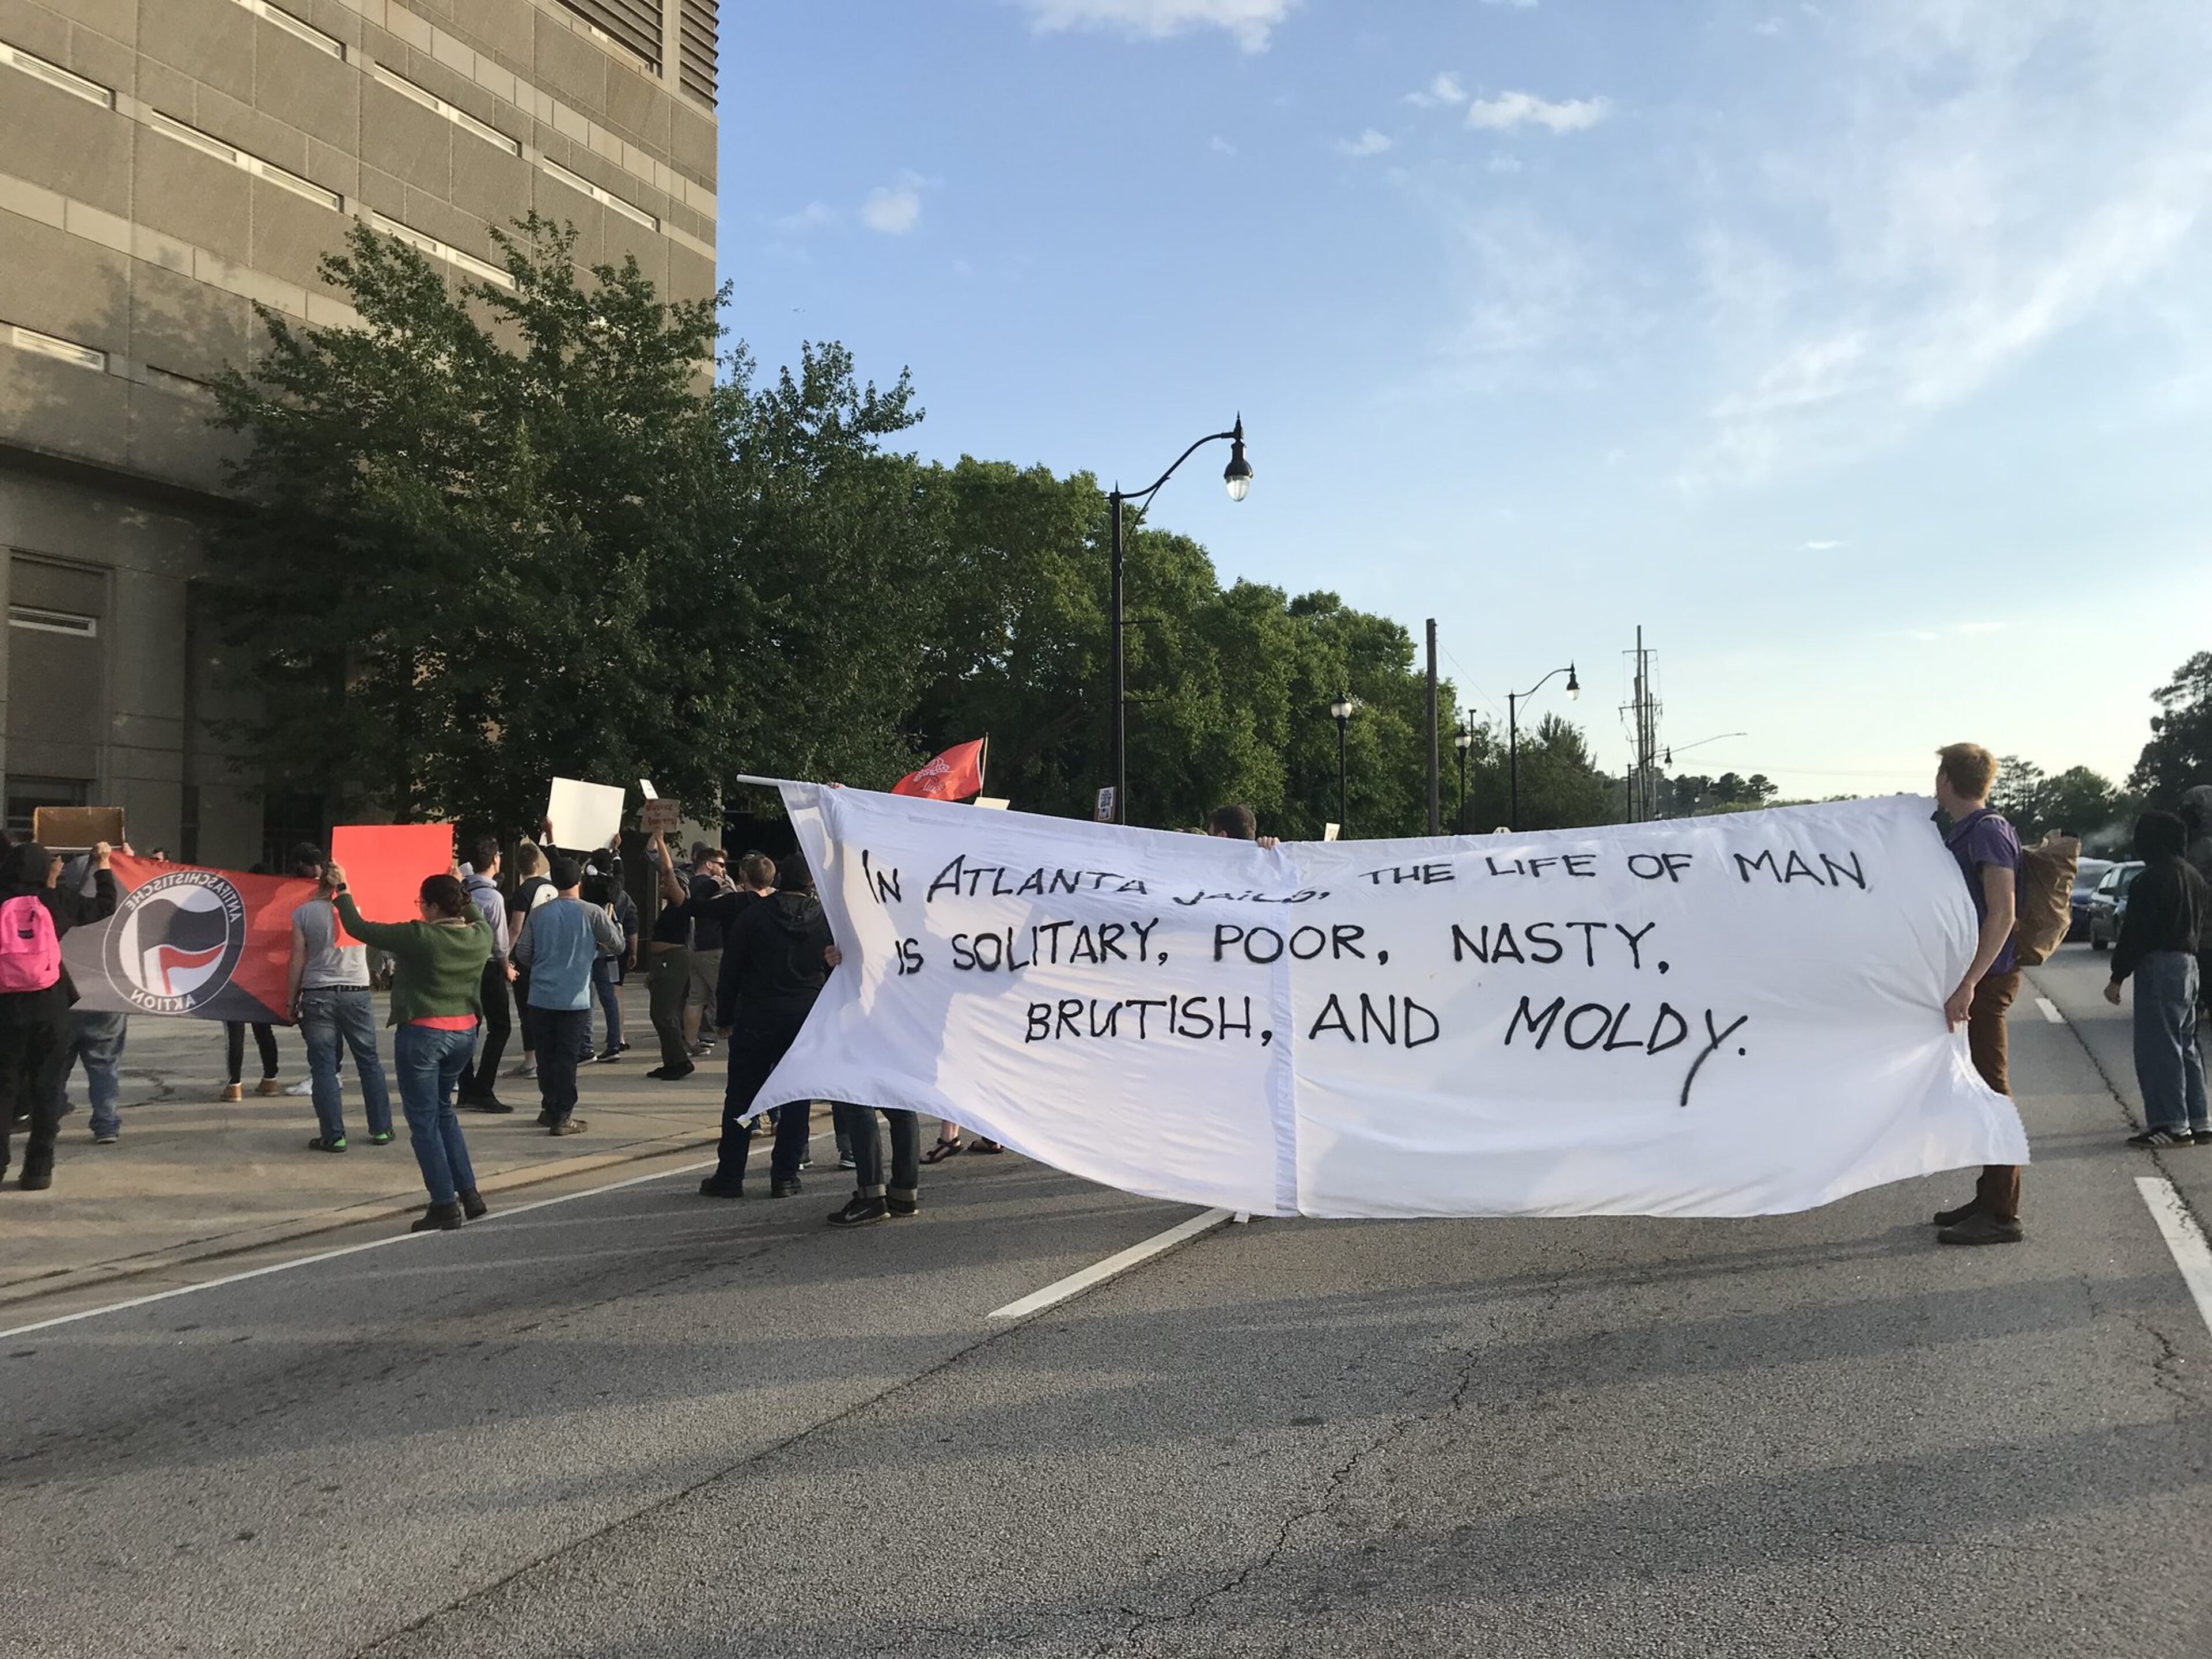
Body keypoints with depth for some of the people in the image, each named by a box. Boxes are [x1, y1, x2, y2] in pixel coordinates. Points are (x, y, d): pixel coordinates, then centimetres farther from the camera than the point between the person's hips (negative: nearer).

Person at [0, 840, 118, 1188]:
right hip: (49, 1005, -1)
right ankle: (39, 1169, 9)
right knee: (47, 1086, 8)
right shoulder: (54, 900, -2)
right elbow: (104, 907, 10)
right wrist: (103, 865, 23)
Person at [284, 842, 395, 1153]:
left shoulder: (304, 912, -4)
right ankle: (381, 1129, 14)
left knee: (323, 1067, 4)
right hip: (357, 993, 1)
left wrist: (291, 1002, 5)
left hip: (317, 996, -1)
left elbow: (297, 962, -4)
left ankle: (334, 1136, 3)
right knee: (369, 1061, 11)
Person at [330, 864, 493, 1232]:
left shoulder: (418, 937, -18)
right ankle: (469, 1192, 20)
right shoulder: (479, 936, -1)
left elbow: (359, 928, -9)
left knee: (424, 1121, 4)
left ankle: (445, 1207, 5)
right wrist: (460, 890, 37)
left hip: (422, 1034, -7)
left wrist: (341, 892, 5)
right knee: (442, 1109, 23)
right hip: (464, 1032, 7)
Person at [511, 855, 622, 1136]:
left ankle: (549, 1108, 25)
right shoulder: (591, 913, -7)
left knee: (546, 1055, 14)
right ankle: (562, 1117, 1)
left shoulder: (538, 913, 2)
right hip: (574, 999, -3)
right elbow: (617, 944, 1)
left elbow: (522, 953, 5)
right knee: (567, 1057, 1)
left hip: (541, 997, 3)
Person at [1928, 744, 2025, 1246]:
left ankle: (2001, 1214, -1)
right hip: (1976, 976, 10)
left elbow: (2002, 914, -23)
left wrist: (1968, 984, -27)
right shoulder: (1963, 833, 15)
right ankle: (1989, 1198, 25)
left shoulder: (1988, 832, -15)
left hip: (1987, 978, -10)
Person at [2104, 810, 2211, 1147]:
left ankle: (2173, 1125, -7)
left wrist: (2118, 977, -12)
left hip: (2159, 966, -9)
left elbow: (2135, 933, -16)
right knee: (2185, 1046, 15)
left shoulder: (2151, 880, -15)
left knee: (2158, 1047, -6)